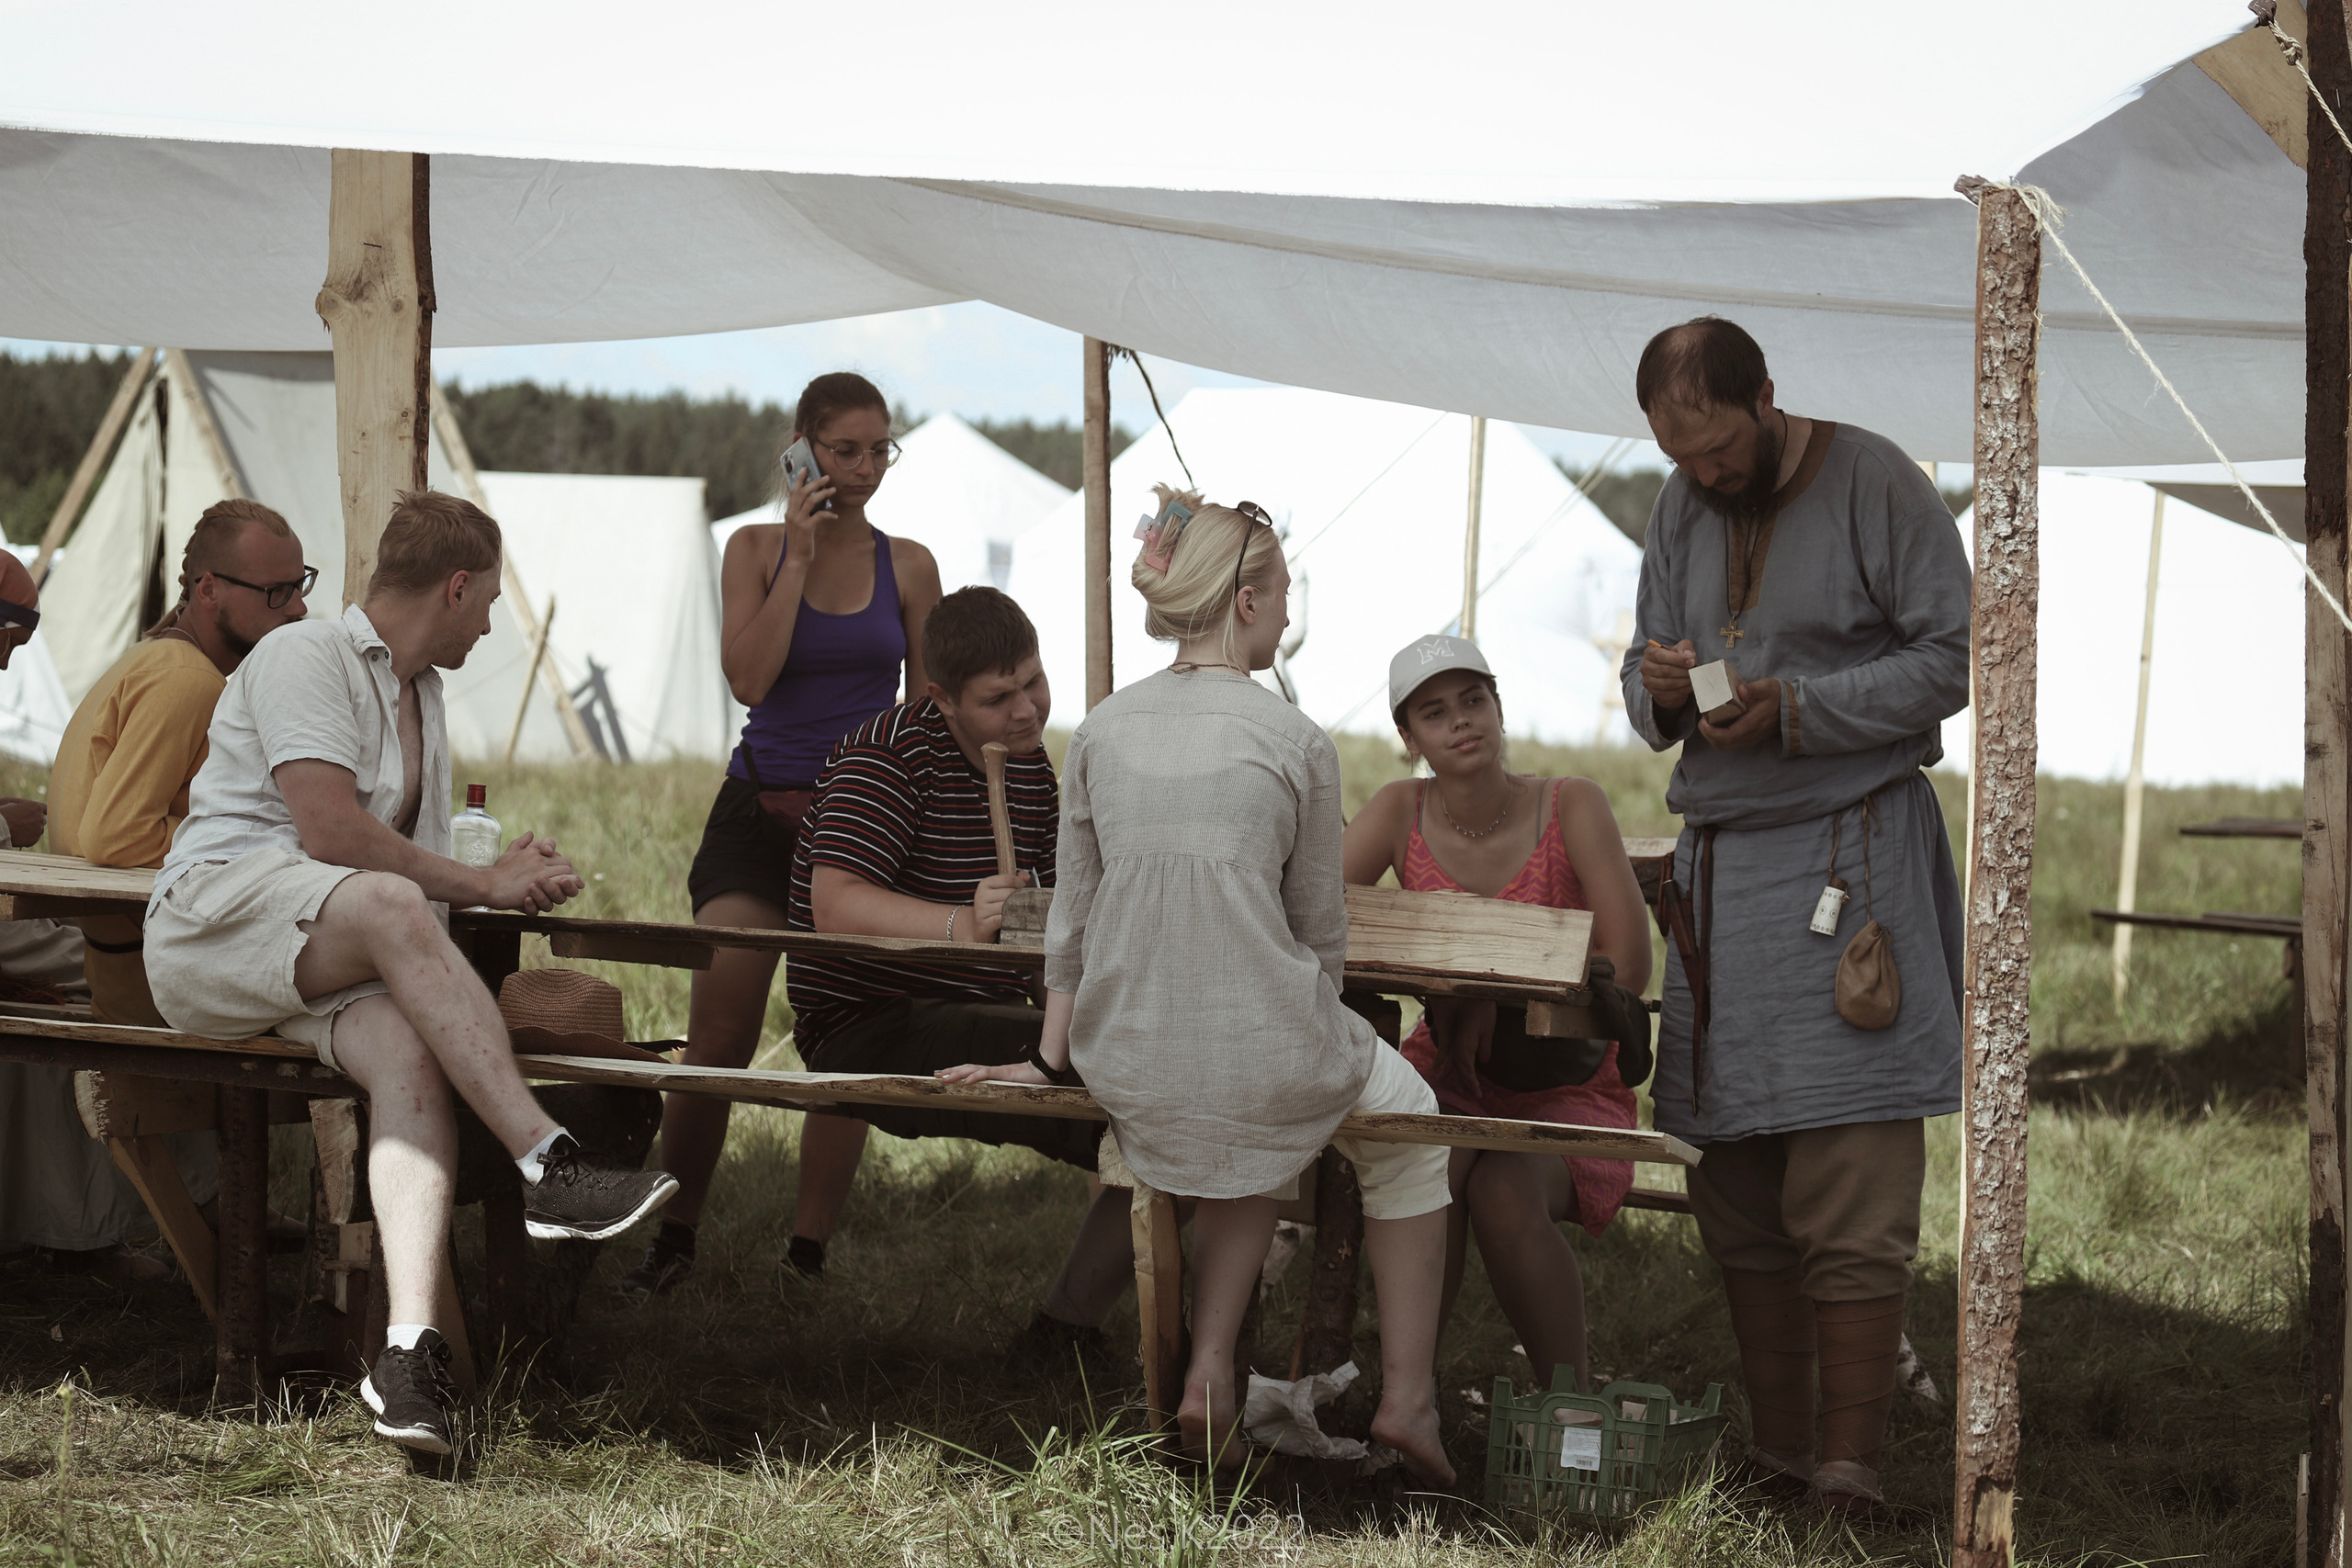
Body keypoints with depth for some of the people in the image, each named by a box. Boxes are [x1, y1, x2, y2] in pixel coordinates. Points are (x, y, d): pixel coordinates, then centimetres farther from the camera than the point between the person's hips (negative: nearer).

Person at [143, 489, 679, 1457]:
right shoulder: (303, 658, -1)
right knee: (389, 908, -37)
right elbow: (332, 834, -14)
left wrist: (503, 878, 13)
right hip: (208, 922, -7)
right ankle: (548, 1168, -42)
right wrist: (482, 887, -6)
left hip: (326, 965, 7)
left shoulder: (421, 695, 27)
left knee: (411, 1044, -29)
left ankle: (410, 1344, -47)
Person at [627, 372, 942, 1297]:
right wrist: (800, 557, -10)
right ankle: (674, 1239, 7)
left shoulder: (907, 566, 7)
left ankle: (808, 1257, 8)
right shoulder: (755, 550, 3)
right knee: (717, 1042, -6)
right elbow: (749, 678, -11)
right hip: (760, 812, -1)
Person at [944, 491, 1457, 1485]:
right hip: (1261, 1051, -4)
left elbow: (1072, 916, 8)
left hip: (1128, 1068, 4)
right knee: (1408, 1127, 27)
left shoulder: (1102, 731, 1)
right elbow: (1321, 930, 0)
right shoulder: (1296, 743, -10)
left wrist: (1050, 1058, 18)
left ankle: (1209, 1372, 21)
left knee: (1255, 1144, 36)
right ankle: (1408, 1394, 24)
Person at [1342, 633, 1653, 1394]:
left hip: (1565, 1089, -2)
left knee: (1503, 1191, -32)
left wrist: (1500, 1012, -18)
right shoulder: (1400, 813, 0)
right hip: (1446, 1081, 2)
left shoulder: (1572, 807, -7)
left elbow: (1628, 968, -11)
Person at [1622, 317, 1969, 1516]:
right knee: (1737, 1201, 6)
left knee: (1850, 1205, -9)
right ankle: (1772, 1459, 12)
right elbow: (1647, 690, 19)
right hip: (1718, 863, 6)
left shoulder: (1876, 486, -5)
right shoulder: (1681, 508, 13)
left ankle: (1849, 1478, -8)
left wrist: (1796, 710, -15)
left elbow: (1953, 657, -7)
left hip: (1849, 854, -6)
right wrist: (1661, 692, -5)